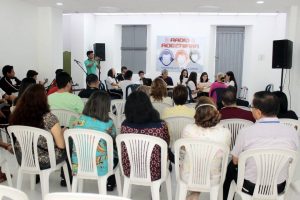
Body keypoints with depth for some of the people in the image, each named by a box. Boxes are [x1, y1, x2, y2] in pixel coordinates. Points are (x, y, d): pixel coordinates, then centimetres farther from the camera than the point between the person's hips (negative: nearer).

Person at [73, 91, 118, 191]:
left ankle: (110, 182, 44)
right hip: (100, 167, -3)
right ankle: (110, 183, 44)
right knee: (116, 151, 27)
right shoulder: (108, 124, -18)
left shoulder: (80, 120, -9)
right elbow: (114, 141, -3)